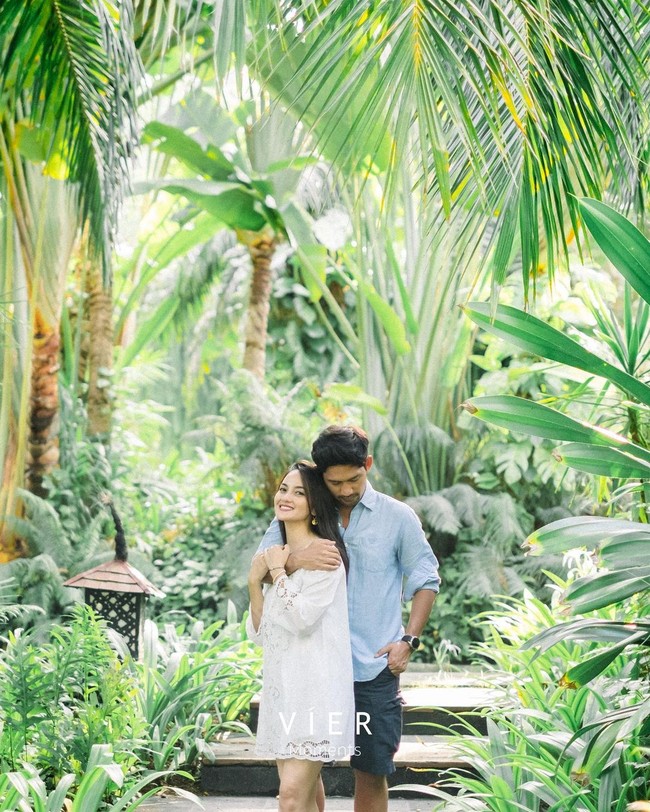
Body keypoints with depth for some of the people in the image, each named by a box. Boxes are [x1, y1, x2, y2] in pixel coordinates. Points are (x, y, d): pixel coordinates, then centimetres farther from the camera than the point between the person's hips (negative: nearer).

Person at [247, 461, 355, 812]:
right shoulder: (277, 555, 16)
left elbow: (301, 618, -17)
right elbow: (260, 633, 13)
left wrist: (277, 571, -6)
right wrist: (255, 581, 0)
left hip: (316, 684, -8)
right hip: (281, 684, 8)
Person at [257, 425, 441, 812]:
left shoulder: (398, 517, 2)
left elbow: (426, 580, 9)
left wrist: (409, 640, -3)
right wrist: (296, 559, -28)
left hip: (375, 669, -1)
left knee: (372, 772, 6)